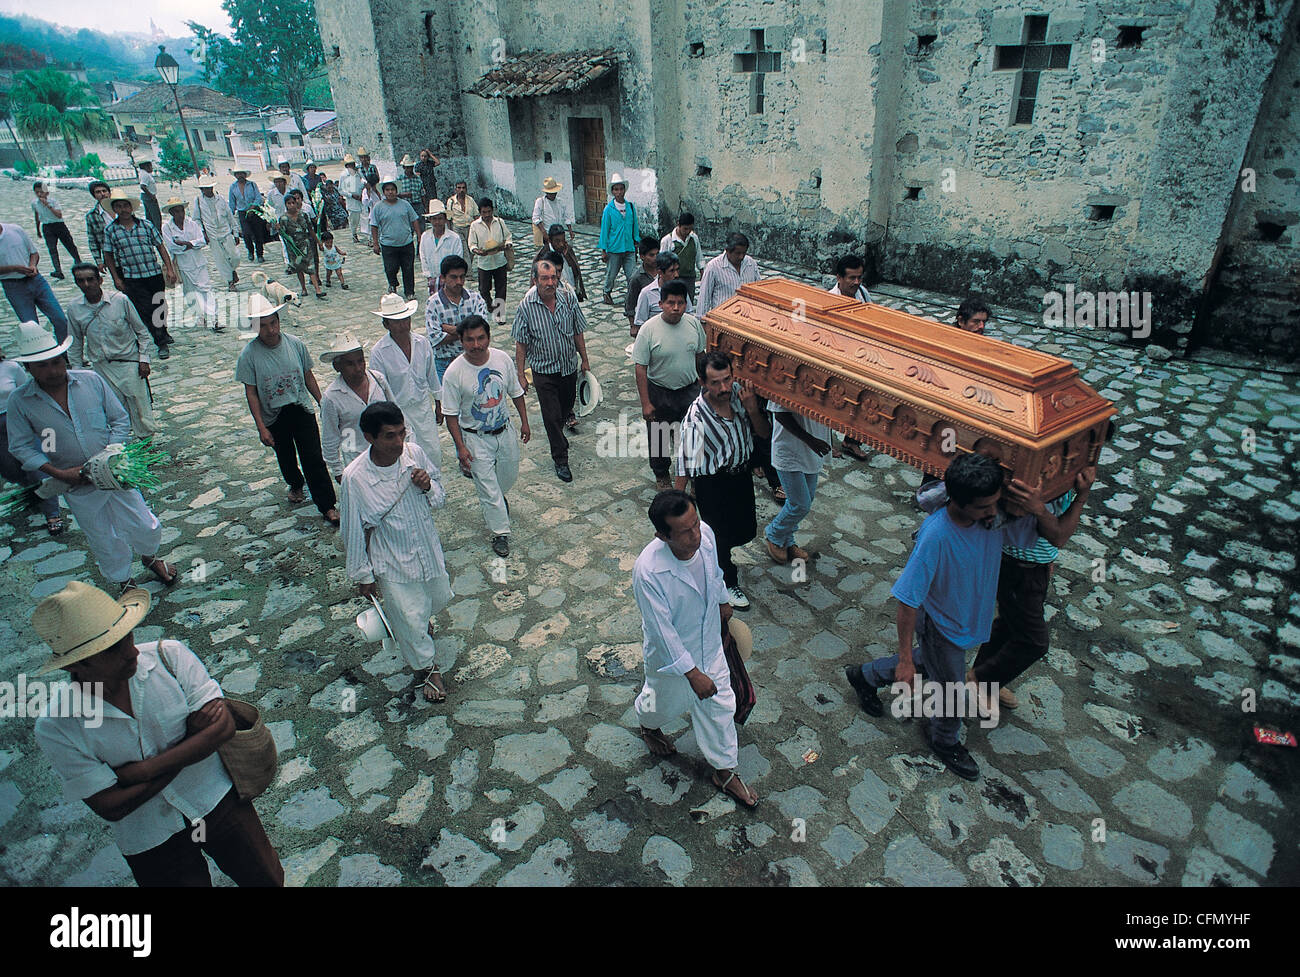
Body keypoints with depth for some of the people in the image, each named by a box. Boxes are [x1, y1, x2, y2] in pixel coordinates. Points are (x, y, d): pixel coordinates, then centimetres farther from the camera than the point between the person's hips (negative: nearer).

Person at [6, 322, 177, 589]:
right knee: (104, 541, 13)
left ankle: (150, 558, 42)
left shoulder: (91, 380, -7)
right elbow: (21, 447, -2)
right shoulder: (20, 401, -8)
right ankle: (123, 582, 36)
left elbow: (121, 419, -1)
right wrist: (58, 473, -15)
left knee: (144, 526, 10)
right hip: (78, 486, 0)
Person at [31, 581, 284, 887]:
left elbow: (223, 727, -19)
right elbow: (111, 807, -18)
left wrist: (144, 769, -24)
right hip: (152, 843, -1)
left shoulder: (170, 656, -17)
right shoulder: (55, 729, -18)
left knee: (269, 880, 16)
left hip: (217, 801, 1)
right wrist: (193, 741, -19)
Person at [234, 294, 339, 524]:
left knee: (314, 459, -4)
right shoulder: (249, 355, -12)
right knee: (285, 457, 19)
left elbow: (308, 376, 5)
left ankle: (327, 506, 3)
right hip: (273, 417, 0)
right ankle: (295, 485, 49)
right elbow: (251, 392, -9)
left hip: (302, 410, 0)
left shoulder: (295, 344, -7)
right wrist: (261, 427, -12)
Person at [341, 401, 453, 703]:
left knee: (439, 597, 26)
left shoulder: (414, 453, -16)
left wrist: (428, 486, -24)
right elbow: (355, 532, -12)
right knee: (409, 620, 9)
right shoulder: (355, 477, -25)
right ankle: (426, 667, 38)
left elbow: (440, 499, -1)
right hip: (392, 562, -4)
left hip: (427, 546, 4)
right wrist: (363, 575, -3)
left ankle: (422, 619, 62)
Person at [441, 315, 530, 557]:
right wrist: (460, 447, -15)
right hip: (475, 438, -4)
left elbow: (516, 392, 6)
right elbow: (451, 413, -13)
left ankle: (497, 498, 55)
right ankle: (500, 531, 18)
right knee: (487, 486, 1)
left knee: (509, 476, 22)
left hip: (505, 431, 4)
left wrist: (524, 422, 10)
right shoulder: (454, 372, -20)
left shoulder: (502, 359, -9)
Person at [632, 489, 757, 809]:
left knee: (719, 707, 20)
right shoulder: (648, 571, -39)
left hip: (710, 643, 4)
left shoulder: (705, 534, -23)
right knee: (665, 703, 26)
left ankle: (725, 771, 44)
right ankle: (648, 725, 62)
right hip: (671, 653, -4)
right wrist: (692, 673, -23)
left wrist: (723, 601, 19)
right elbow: (662, 631, -29)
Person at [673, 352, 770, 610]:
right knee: (720, 533, 13)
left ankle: (718, 557, 54)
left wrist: (752, 408, -24)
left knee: (746, 530, 22)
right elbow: (684, 467, -25)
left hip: (741, 473, 6)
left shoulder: (739, 392, -14)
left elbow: (764, 432, -5)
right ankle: (729, 581, 41)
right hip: (713, 483, -6)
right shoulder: (696, 417, -30)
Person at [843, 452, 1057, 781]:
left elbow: (1052, 531, -8)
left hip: (971, 616, 6)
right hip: (940, 624, -6)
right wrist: (905, 659, -25)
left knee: (929, 662, 30)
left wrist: (1037, 507, -32)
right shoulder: (936, 535, -38)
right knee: (951, 690, 17)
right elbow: (908, 602, -30)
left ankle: (865, 676, 53)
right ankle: (945, 742, 50)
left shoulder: (995, 519, -21)